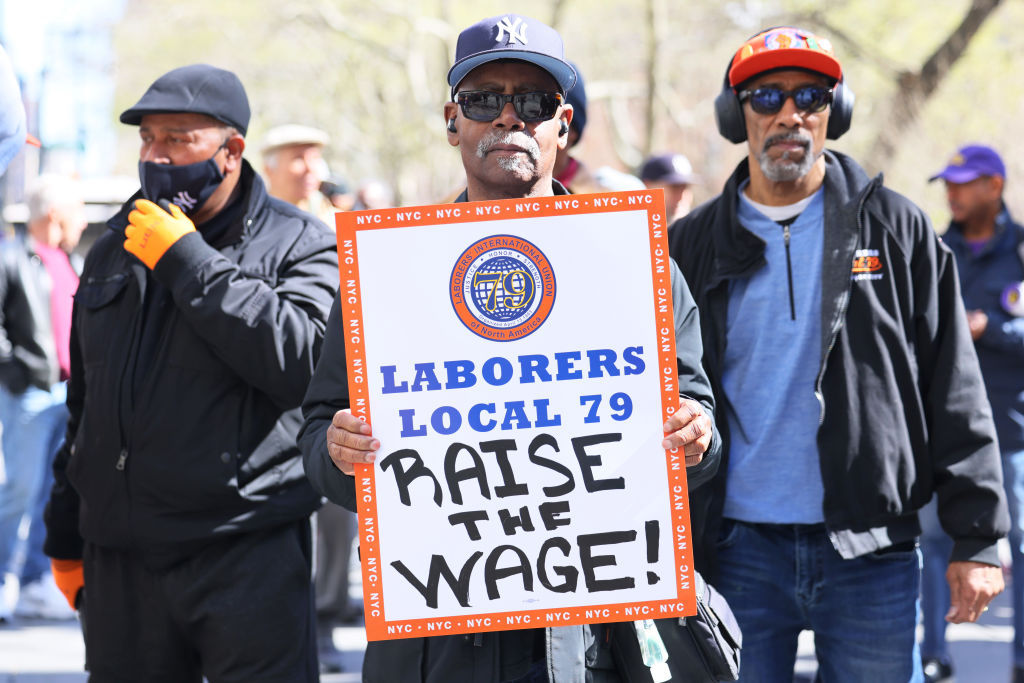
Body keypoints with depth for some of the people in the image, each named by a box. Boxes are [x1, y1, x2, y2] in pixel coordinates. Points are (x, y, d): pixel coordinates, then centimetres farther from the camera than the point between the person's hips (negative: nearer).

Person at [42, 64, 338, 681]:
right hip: (120, 560, 5)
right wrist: (66, 537, 22)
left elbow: (299, 361, -20)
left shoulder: (298, 244, -1)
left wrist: (187, 262, -16)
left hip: (248, 557, -5)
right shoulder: (115, 250, 17)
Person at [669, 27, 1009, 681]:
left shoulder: (896, 229, 6)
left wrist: (978, 539, -2)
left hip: (871, 553, -1)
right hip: (739, 552, 1)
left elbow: (956, 397, 4)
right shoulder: (694, 246, 9)